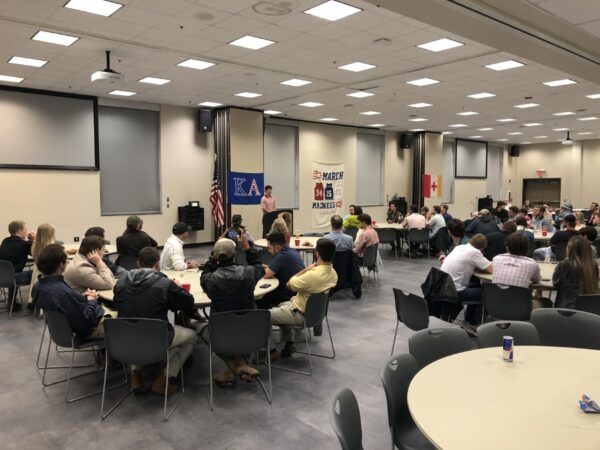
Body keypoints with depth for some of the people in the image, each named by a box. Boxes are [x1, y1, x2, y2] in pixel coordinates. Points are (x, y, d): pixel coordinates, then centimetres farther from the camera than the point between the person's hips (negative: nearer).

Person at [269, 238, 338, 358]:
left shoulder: (312, 275, -36)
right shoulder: (333, 273, -9)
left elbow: (289, 284, -18)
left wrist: (306, 270, -13)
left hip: (300, 314, -9)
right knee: (281, 306, 33)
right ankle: (289, 344, 30)